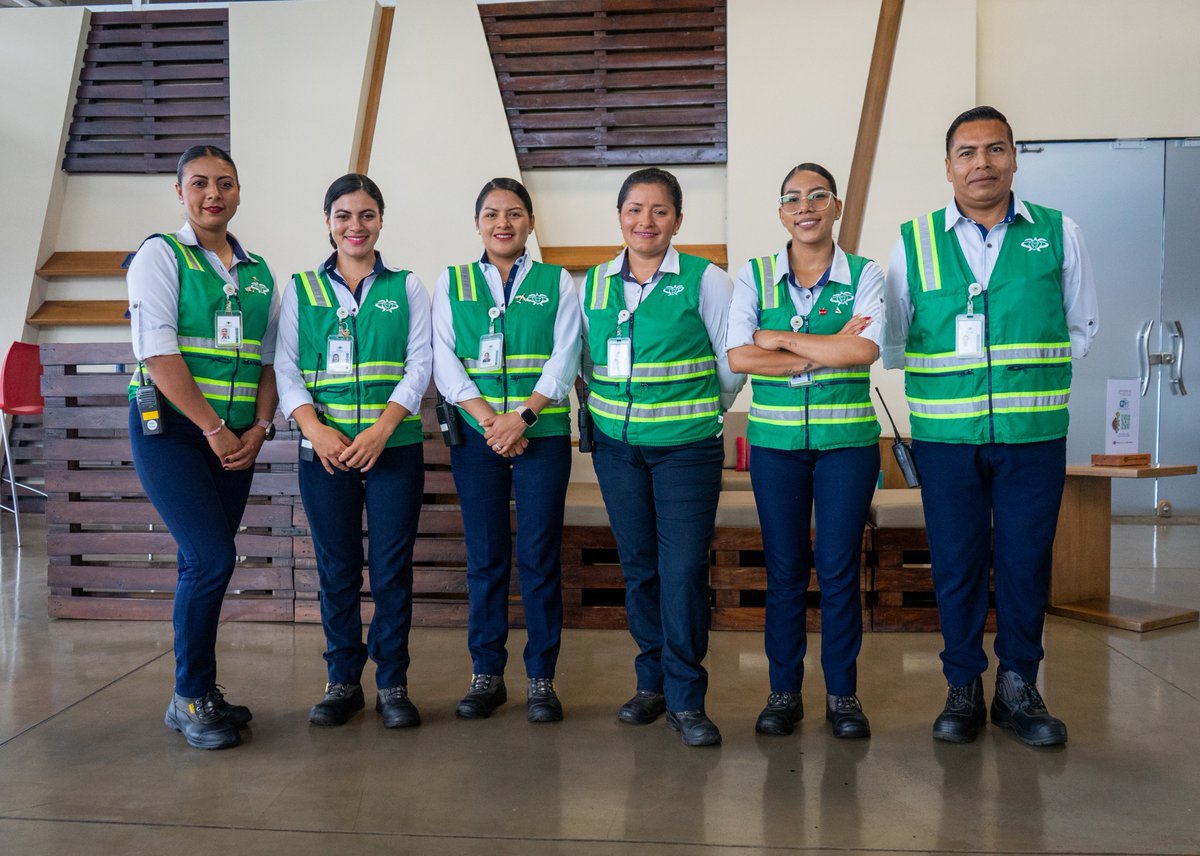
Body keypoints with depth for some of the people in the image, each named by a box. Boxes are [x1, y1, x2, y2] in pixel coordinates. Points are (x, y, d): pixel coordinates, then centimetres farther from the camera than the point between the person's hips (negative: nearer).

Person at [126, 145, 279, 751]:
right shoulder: (161, 254, -3)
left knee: (202, 565, 8)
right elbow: (159, 353, -12)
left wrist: (258, 428, -3)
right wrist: (214, 429, -14)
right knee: (212, 558, -13)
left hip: (236, 440, 5)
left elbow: (269, 360, 12)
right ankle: (189, 698, 4)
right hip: (168, 427, -5)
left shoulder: (258, 273, 13)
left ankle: (199, 693, 20)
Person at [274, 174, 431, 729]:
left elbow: (420, 365, 0)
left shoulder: (406, 287, 8)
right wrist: (315, 429, -13)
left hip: (394, 447, -1)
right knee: (336, 569, 6)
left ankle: (392, 683, 13)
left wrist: (380, 429, -13)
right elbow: (286, 368, 4)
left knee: (392, 567, 1)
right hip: (324, 450, 1)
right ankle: (343, 681, 19)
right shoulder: (301, 288, 10)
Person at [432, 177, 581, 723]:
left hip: (542, 432, -1)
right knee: (484, 555, 4)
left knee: (539, 555, -1)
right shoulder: (452, 283, 11)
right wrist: (488, 419, -11)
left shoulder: (556, 282, 8)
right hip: (475, 433, 1)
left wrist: (520, 416, -14)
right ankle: (486, 674, 15)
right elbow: (444, 361, 2)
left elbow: (564, 361, -1)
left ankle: (541, 678, 9)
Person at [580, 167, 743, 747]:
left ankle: (685, 699, 6)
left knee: (684, 568, -7)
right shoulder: (592, 284, 8)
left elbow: (734, 362, 1)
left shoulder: (704, 279, -4)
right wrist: (605, 410, 12)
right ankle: (652, 682, 24)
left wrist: (699, 412, 8)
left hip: (686, 448, -3)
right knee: (637, 564, 9)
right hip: (616, 445, 4)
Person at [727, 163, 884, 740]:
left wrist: (782, 338, -11)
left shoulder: (864, 275, 2)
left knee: (839, 568, 3)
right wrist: (827, 352, -14)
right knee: (784, 569, 6)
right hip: (775, 437, 1)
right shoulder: (755, 277, 4)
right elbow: (738, 356, -11)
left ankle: (842, 693, 17)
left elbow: (866, 350, -15)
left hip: (847, 437, 0)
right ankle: (784, 691, 18)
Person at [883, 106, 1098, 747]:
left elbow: (1081, 328, 13)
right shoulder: (914, 241, 4)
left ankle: (1018, 689, 23)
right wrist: (942, 371, 2)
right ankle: (963, 689, 22)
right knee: (956, 562, 6)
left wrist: (1029, 369, 3)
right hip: (945, 433, 0)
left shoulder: (1058, 233, 5)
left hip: (1034, 433, 1)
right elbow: (891, 340, 11)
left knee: (1027, 560, 6)